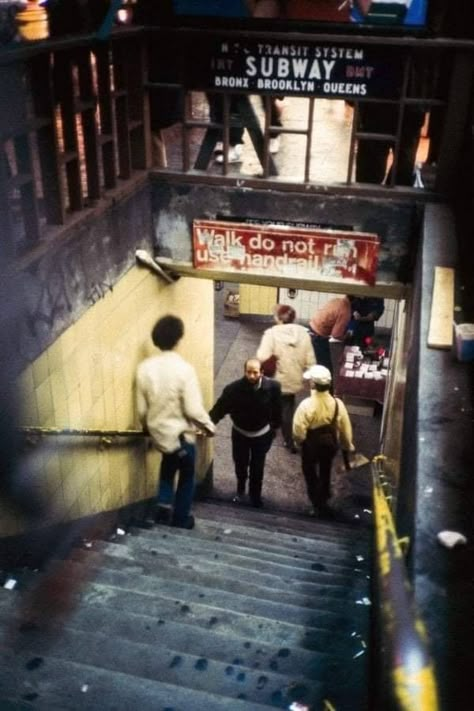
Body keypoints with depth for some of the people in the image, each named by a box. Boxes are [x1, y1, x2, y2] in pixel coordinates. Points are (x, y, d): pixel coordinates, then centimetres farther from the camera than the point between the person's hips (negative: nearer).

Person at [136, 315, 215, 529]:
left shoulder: (144, 368, -11)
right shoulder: (184, 369, -24)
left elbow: (141, 408, -2)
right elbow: (193, 409, -23)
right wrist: (208, 426, -5)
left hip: (157, 431, 4)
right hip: (181, 433, -4)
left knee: (168, 464, 33)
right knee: (186, 476, 19)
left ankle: (164, 504, 23)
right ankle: (181, 519, 31)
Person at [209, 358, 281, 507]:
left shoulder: (272, 387, -24)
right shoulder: (233, 388, -28)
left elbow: (277, 409, -8)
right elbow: (219, 408, -25)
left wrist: (274, 428, 3)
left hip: (262, 434, 0)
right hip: (240, 433, 0)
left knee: (257, 467, 11)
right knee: (240, 464, 16)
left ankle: (255, 494, 38)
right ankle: (240, 489, 47)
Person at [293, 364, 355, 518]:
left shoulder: (306, 404, -30)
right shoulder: (337, 403, -18)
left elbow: (298, 432, -23)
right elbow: (345, 429, -6)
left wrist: (299, 440, 0)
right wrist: (348, 447, 11)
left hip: (311, 445, -4)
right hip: (330, 444, 4)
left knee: (311, 474, 22)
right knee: (325, 473, 28)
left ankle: (318, 505, 30)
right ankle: (323, 501, 49)